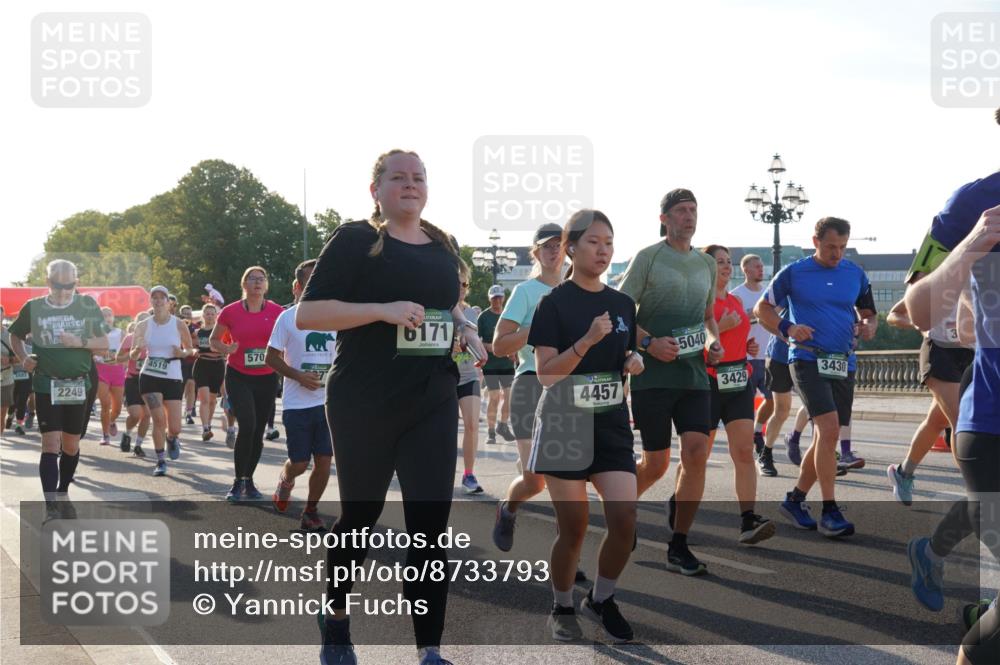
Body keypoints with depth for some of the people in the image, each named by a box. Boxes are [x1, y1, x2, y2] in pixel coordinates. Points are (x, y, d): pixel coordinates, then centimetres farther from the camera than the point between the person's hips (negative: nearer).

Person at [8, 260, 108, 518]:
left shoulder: (87, 305, -1)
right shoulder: (33, 307, -1)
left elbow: (103, 344, 1)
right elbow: (15, 335, 15)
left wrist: (79, 342, -16)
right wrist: (23, 358, -3)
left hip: (78, 385, 2)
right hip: (46, 386, -2)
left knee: (71, 446, 12)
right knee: (51, 445, -11)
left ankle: (63, 495, 33)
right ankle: (51, 508, -14)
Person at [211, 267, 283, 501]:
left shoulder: (278, 312, -2)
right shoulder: (230, 312, -4)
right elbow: (213, 339, 9)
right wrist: (226, 349, -12)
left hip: (267, 378, 2)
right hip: (238, 377, -2)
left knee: (258, 431, 8)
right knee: (247, 425, -18)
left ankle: (249, 480, 25)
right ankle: (238, 481, -4)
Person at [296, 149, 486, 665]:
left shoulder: (443, 246, 13)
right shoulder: (354, 240, -5)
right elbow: (306, 315, -11)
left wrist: (464, 329, 6)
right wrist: (383, 310, -22)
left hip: (433, 404, 4)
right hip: (364, 404, -4)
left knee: (431, 520, -4)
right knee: (360, 513, 10)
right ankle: (336, 616, 34)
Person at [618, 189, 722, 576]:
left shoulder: (706, 264, 14)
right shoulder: (648, 257, -3)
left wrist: (713, 342, 6)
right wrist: (649, 343, -19)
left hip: (694, 374, 5)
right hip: (652, 375, -4)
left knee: (697, 453, -10)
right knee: (656, 464, 0)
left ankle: (678, 548, 1)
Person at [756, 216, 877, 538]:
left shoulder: (855, 274, 9)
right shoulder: (794, 273, -1)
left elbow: (868, 313, 20)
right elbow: (763, 309, 6)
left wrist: (869, 326, -5)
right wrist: (788, 328, -12)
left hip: (843, 364, 5)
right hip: (808, 359, -5)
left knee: (827, 438, 8)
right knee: (829, 427, -20)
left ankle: (795, 499, 25)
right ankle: (830, 512, -18)